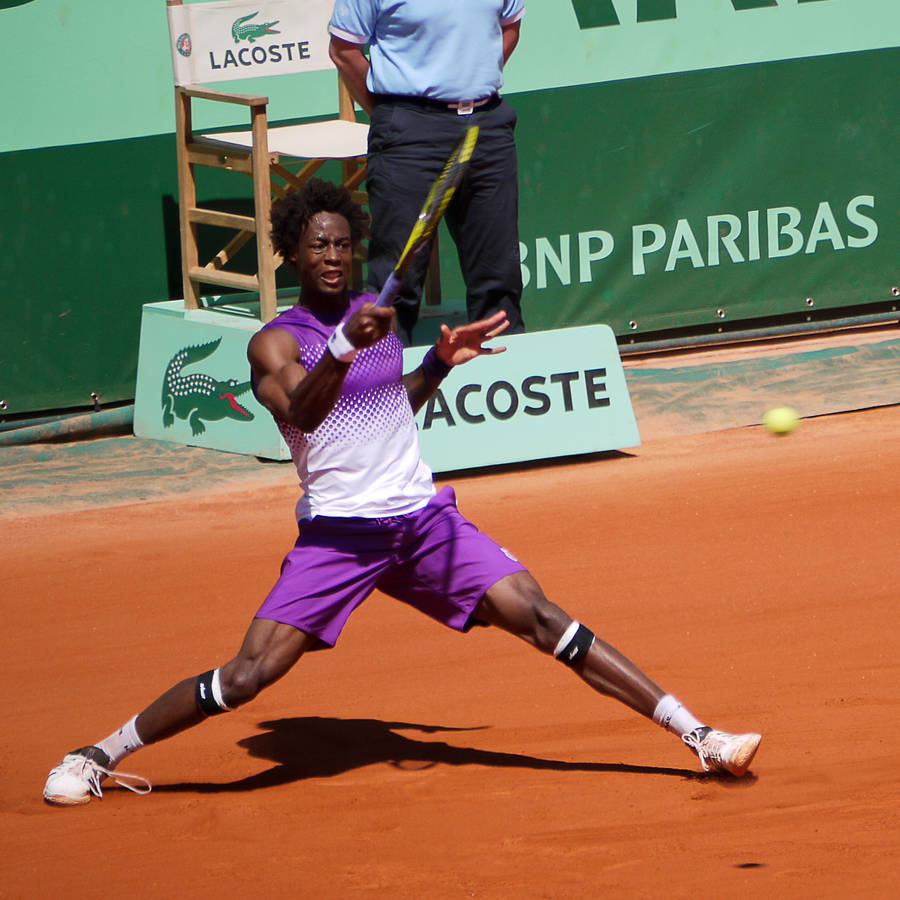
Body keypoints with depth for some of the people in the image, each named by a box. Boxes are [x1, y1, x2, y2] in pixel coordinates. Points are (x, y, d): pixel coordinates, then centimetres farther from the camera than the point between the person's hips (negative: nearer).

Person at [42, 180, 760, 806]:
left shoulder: (379, 313, 13)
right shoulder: (275, 343, -5)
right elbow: (303, 411, -27)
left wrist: (439, 362, 16)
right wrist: (345, 345, -42)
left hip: (424, 518, 4)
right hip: (337, 533, -4)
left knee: (542, 617, -8)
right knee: (250, 674, -14)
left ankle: (699, 737, -8)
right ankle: (99, 756, 4)